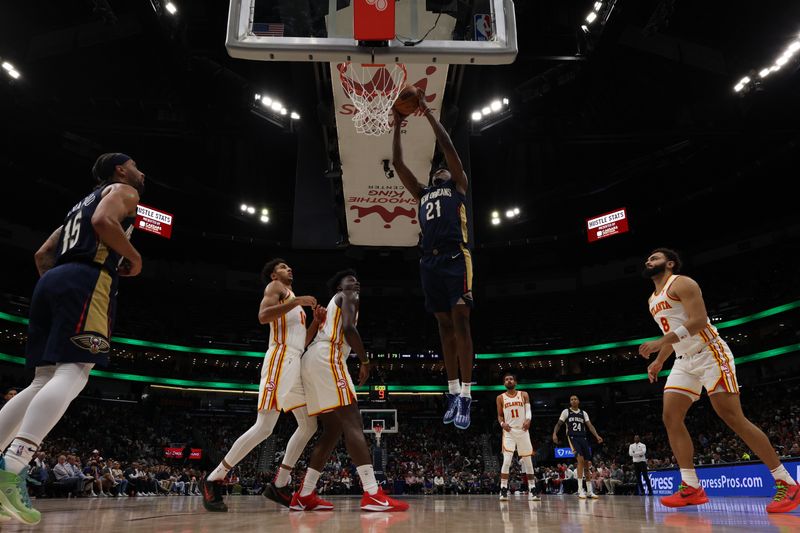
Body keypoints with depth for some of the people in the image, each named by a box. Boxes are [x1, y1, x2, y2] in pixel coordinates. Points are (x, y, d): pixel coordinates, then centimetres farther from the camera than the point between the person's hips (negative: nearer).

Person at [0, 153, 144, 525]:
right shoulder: (123, 190, 11)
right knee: (73, 373, -18)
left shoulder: (84, 202, 35)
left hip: (51, 282, 9)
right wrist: (134, 258, -1)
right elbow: (103, 221, -13)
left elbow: (43, 254, 29)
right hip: (87, 280, -9)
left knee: (44, 381, 9)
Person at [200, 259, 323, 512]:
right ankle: (213, 480, -4)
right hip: (280, 361, -9)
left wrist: (316, 322, 14)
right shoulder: (275, 287, 3)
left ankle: (279, 485, 12)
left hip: (296, 364, 9)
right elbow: (263, 316, -18)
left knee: (309, 426, 6)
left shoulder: (295, 301, 28)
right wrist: (298, 301, -15)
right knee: (264, 428, -14)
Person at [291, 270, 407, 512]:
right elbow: (348, 328, -12)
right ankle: (372, 494, -23)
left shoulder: (335, 303, 35)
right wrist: (365, 360, -6)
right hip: (327, 358, -10)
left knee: (333, 429, 10)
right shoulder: (347, 296, 7)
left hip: (313, 359, 10)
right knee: (352, 423, -16)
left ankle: (304, 495, 9)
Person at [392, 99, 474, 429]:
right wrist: (397, 126, 21)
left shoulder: (458, 186, 17)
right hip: (430, 261, 5)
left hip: (455, 257, -5)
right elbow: (397, 163, 24)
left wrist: (429, 114, 7)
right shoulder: (423, 193, 28)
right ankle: (453, 392, 10)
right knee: (444, 324, 5)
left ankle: (466, 394, -12)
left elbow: (448, 148, 6)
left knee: (460, 321, -10)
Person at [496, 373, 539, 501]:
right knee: (507, 461, -12)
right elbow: (500, 415, 9)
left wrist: (528, 420, -25)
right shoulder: (501, 398, 7)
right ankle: (503, 491, -7)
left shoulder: (524, 395, 7)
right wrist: (502, 423, -13)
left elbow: (528, 410, -3)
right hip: (509, 431, -1)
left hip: (523, 431, 1)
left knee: (528, 462, 6)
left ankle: (532, 491, 14)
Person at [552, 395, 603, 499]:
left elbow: (590, 425, 6)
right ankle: (580, 490, -19)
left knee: (587, 463, 5)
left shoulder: (584, 413, 14)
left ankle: (589, 491, 15)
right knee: (580, 459, -23)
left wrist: (597, 436, -10)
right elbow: (559, 424, 3)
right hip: (572, 438, -5)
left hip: (583, 438, 5)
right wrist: (554, 433, -15)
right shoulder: (566, 412, 4)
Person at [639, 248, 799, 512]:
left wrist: (660, 342, -29)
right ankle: (691, 487, -2)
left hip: (709, 354, -9)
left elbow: (698, 320, -23)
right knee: (671, 418, -4)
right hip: (684, 361, 9)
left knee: (733, 418, -12)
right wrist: (659, 361, 15)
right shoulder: (652, 300, 18)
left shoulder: (681, 283, -9)